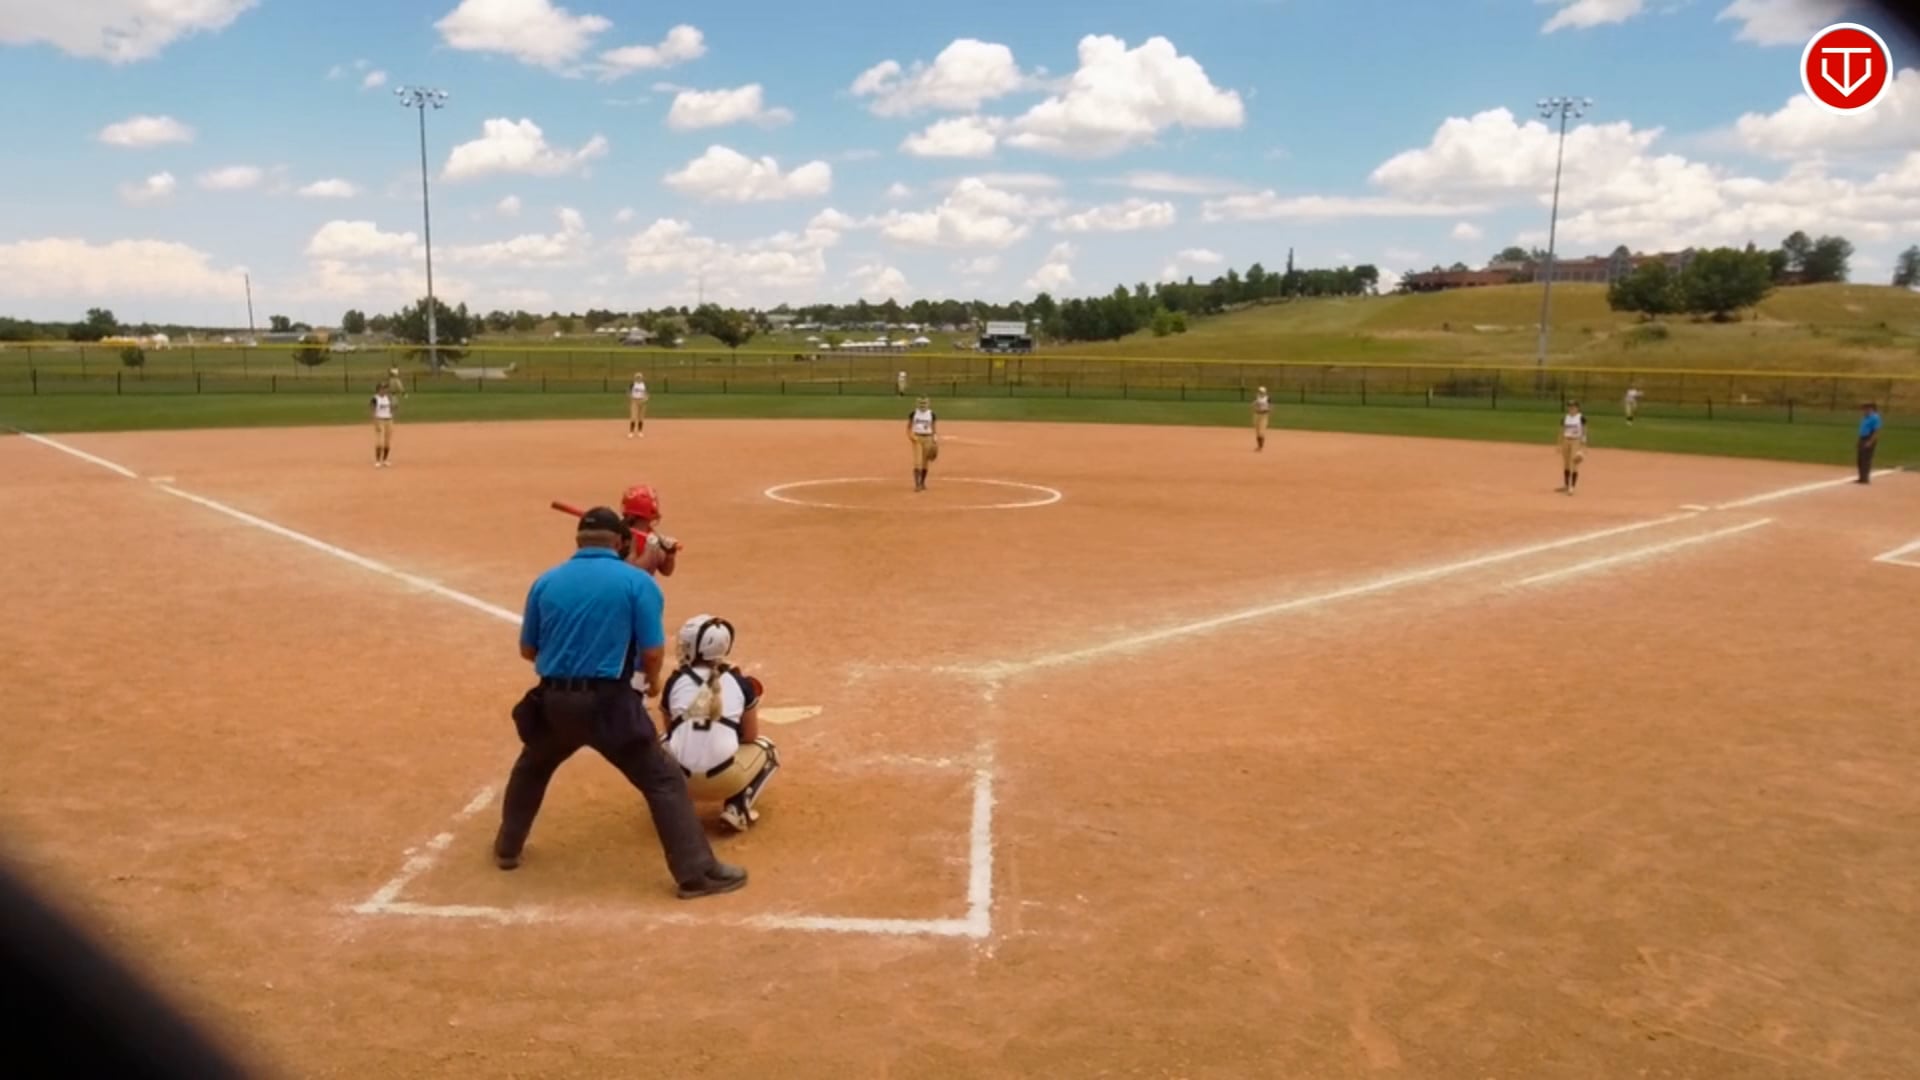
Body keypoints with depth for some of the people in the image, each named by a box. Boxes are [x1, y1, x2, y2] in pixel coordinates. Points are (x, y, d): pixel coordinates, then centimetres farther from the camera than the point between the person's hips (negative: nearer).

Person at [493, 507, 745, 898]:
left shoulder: (546, 582, 6)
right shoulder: (637, 581, -5)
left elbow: (527, 649, 13)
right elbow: (652, 651, -9)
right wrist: (652, 681, 13)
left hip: (554, 701, 4)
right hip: (609, 703, -4)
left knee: (531, 768, 32)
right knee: (664, 781, 4)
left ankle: (507, 848, 44)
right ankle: (697, 873, -1)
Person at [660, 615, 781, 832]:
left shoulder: (675, 681, 7)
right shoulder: (741, 682, 5)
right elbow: (750, 737, 11)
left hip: (679, 778, 3)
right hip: (725, 780, -2)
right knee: (766, 748, 29)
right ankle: (736, 809, 8)